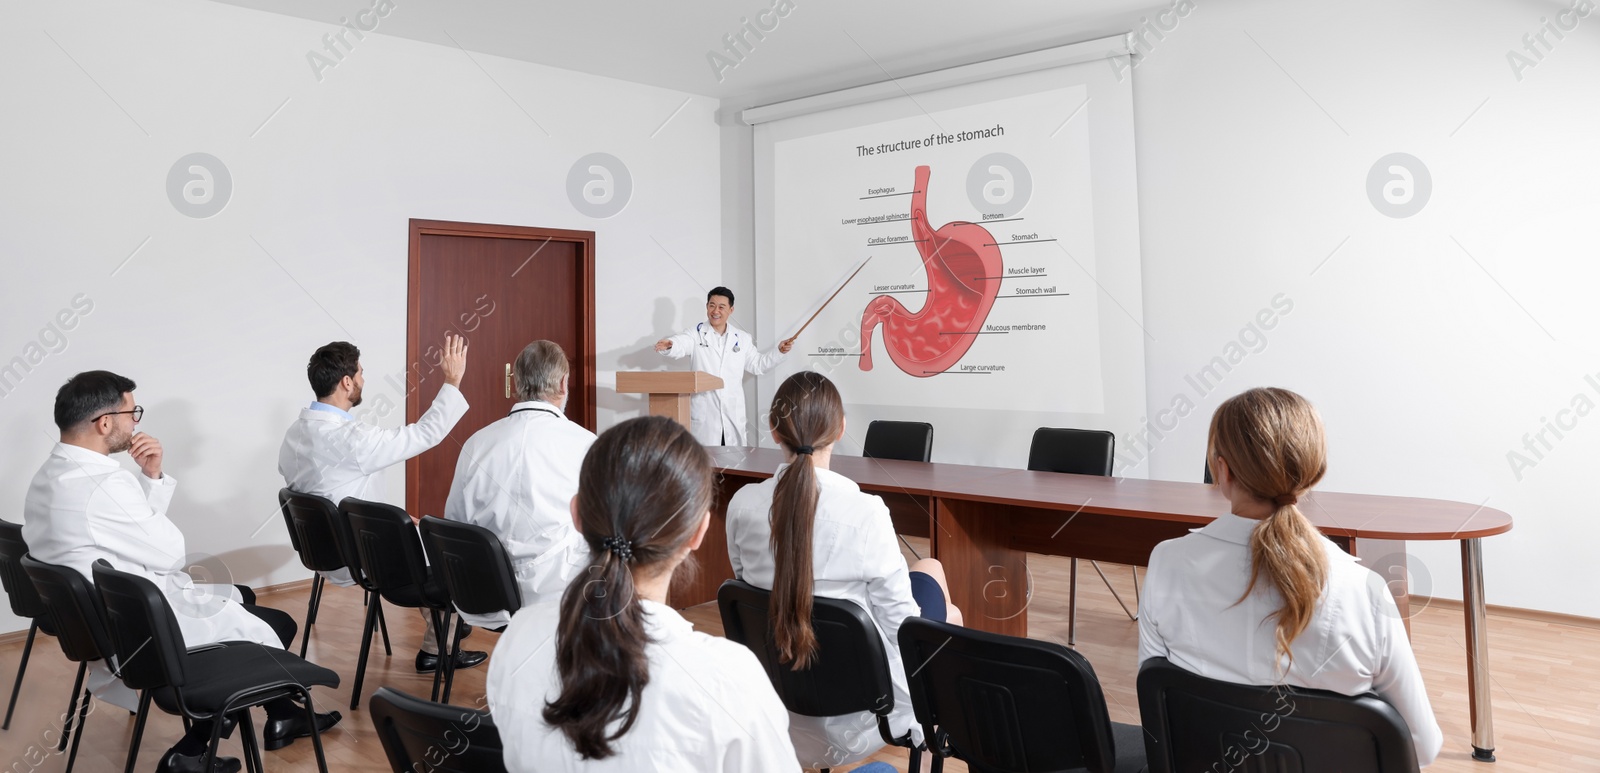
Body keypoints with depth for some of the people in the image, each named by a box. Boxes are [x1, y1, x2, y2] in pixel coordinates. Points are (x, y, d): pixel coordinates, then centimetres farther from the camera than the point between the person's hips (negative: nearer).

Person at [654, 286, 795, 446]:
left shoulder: (742, 339, 12)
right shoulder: (697, 333, 1)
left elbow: (756, 364, 20)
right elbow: (680, 345, -18)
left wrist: (779, 352, 8)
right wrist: (669, 345, -40)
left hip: (733, 415, 3)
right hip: (703, 415, -3)